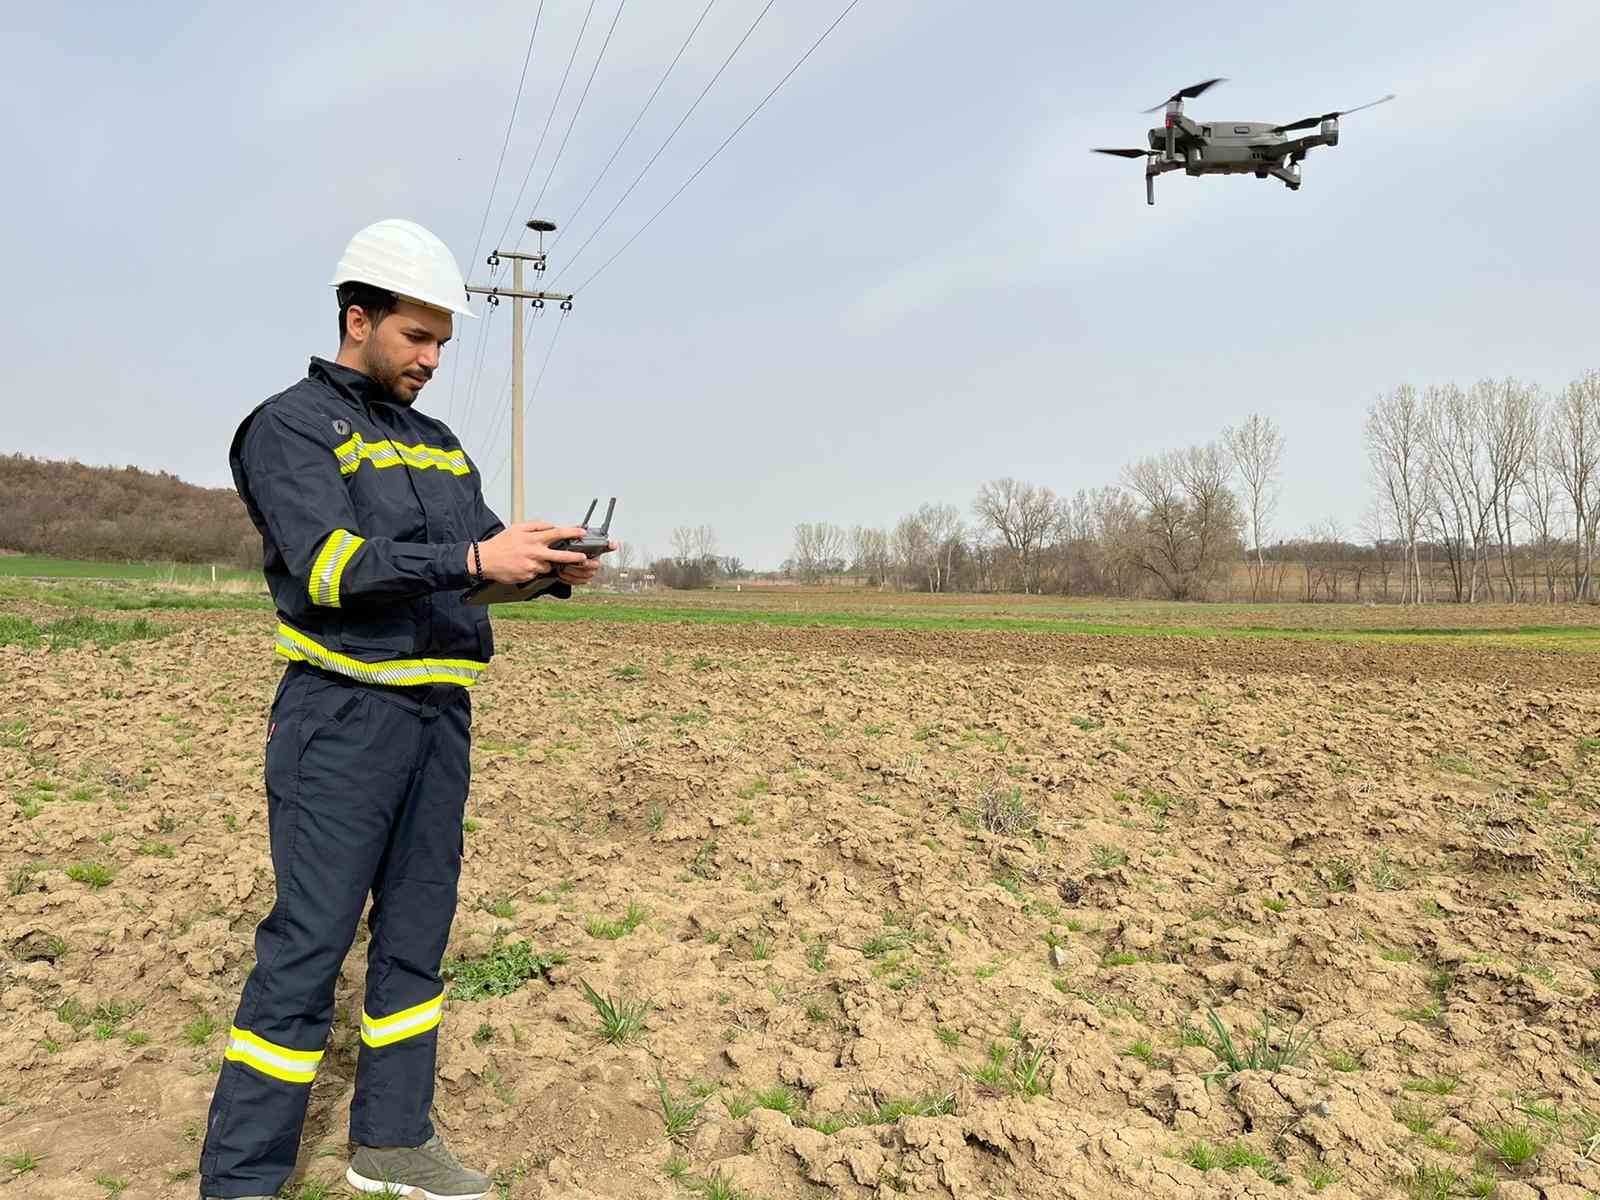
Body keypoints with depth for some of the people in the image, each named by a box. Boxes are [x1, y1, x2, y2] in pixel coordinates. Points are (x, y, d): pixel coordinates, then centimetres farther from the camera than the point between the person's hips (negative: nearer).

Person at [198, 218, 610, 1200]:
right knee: (309, 945, -5)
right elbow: (331, 564, -19)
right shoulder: (291, 427, -5)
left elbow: (487, 545, 14)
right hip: (345, 713, -7)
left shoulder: (439, 442, 18)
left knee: (417, 927, 12)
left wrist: (554, 568, -8)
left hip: (439, 713, 7)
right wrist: (474, 559, -28)